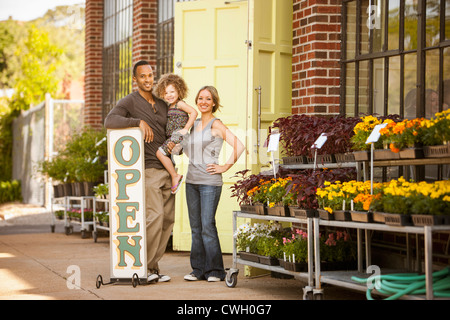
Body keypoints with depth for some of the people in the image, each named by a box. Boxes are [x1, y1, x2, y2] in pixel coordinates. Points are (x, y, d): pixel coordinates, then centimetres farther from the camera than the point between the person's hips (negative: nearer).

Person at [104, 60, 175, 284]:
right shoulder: (129, 102, -4)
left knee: (168, 218, 4)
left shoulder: (162, 105, 16)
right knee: (155, 216, -16)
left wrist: (173, 145, -1)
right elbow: (110, 121, -22)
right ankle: (144, 266, -6)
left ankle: (153, 264, 12)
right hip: (147, 169, -7)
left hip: (166, 168, 7)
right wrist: (139, 121, -31)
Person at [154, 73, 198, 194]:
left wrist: (186, 129, -19)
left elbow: (194, 112, -19)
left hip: (178, 136, -11)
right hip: (172, 137, 11)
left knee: (160, 152, -22)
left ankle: (175, 176, -17)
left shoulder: (180, 104, -7)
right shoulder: (170, 106, 20)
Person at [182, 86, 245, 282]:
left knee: (207, 226, -9)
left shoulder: (216, 125, -6)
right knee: (196, 227, 7)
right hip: (192, 181, 7)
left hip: (209, 182, -7)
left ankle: (215, 270, -2)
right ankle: (198, 269, 12)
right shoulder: (194, 125, 14)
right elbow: (186, 147, 33)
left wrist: (225, 167, -11)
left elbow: (238, 147, -14)